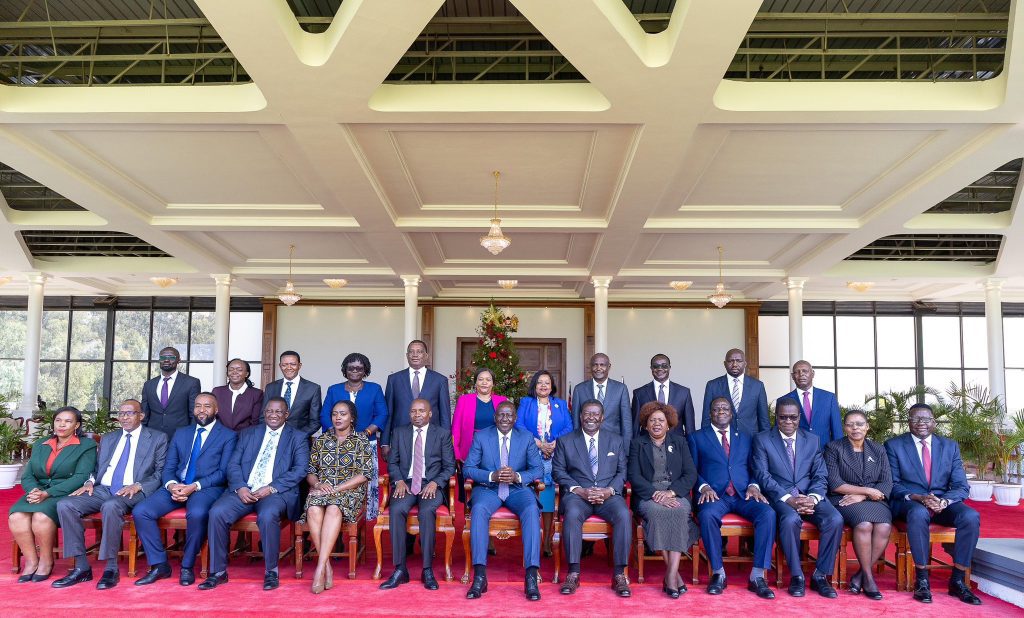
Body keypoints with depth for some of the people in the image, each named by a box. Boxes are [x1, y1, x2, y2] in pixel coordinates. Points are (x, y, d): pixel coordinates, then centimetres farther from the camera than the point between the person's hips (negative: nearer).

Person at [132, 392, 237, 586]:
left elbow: (224, 472, -3)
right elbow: (169, 467, 16)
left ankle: (187, 566, -13)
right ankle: (159, 565, -5)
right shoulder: (180, 433, 22)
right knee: (140, 512, -18)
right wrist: (171, 485, -8)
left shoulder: (228, 436, 7)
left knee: (197, 514, -36)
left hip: (207, 488, -5)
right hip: (176, 487, 5)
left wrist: (194, 487, -15)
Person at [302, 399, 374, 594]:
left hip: (351, 492, -3)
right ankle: (327, 567, -30)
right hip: (322, 490, 3)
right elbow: (310, 471, 14)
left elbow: (364, 474, -3)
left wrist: (337, 488, -12)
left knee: (333, 509, -36)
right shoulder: (321, 440, 17)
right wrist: (318, 484, -9)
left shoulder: (361, 441, 6)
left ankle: (320, 569, -39)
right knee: (313, 510, -32)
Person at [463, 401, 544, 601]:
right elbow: (468, 468, 0)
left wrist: (518, 477, -19)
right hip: (488, 489, 0)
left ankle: (532, 576, -33)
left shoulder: (527, 438, 8)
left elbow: (538, 469, 2)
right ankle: (480, 576, -33)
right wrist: (492, 476, -18)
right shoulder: (481, 437, 6)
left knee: (532, 510, -32)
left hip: (518, 489, 0)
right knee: (478, 510, -34)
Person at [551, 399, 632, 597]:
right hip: (578, 494, -1)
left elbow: (622, 471, 11)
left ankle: (619, 574, -23)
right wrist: (578, 490, -11)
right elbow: (558, 471, 5)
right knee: (572, 514, -35)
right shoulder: (565, 441, 12)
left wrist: (609, 490, -9)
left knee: (624, 515, -30)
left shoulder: (616, 440, 16)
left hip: (608, 495, 1)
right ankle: (573, 573, -27)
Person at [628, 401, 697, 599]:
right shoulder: (637, 444, 12)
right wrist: (655, 494, -16)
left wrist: (671, 492, -12)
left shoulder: (679, 442, 16)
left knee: (680, 512, -32)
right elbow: (634, 476, 0)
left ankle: (670, 574, -34)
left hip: (676, 494, 1)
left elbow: (690, 474, 6)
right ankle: (674, 573, -27)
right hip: (648, 496, -1)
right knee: (657, 511, -34)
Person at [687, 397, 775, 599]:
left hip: (744, 495, 3)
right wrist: (704, 487, -12)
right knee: (707, 515, -36)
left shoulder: (745, 438, 23)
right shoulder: (696, 437, 15)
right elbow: (692, 470, 7)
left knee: (768, 513, -28)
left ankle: (757, 576, -21)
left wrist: (753, 486, -4)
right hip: (714, 495, -2)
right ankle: (718, 573, -20)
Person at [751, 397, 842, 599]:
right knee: (791, 519, -35)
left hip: (809, 496, 3)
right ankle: (796, 576, -15)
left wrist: (812, 498, -14)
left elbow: (820, 476, 8)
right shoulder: (762, 440, 3)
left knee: (835, 519, -25)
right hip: (780, 497, -3)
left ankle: (821, 575, -8)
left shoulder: (812, 440, 13)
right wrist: (788, 499, -19)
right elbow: (763, 476, -6)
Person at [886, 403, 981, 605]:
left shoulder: (950, 446, 10)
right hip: (908, 503, -3)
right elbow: (893, 484, -2)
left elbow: (961, 486, 4)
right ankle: (922, 579, -25)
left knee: (971, 516, -28)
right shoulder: (894, 445, 3)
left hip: (943, 503, 3)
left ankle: (957, 580, -15)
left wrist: (944, 501, -18)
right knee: (919, 513, -37)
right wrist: (918, 498, -21)